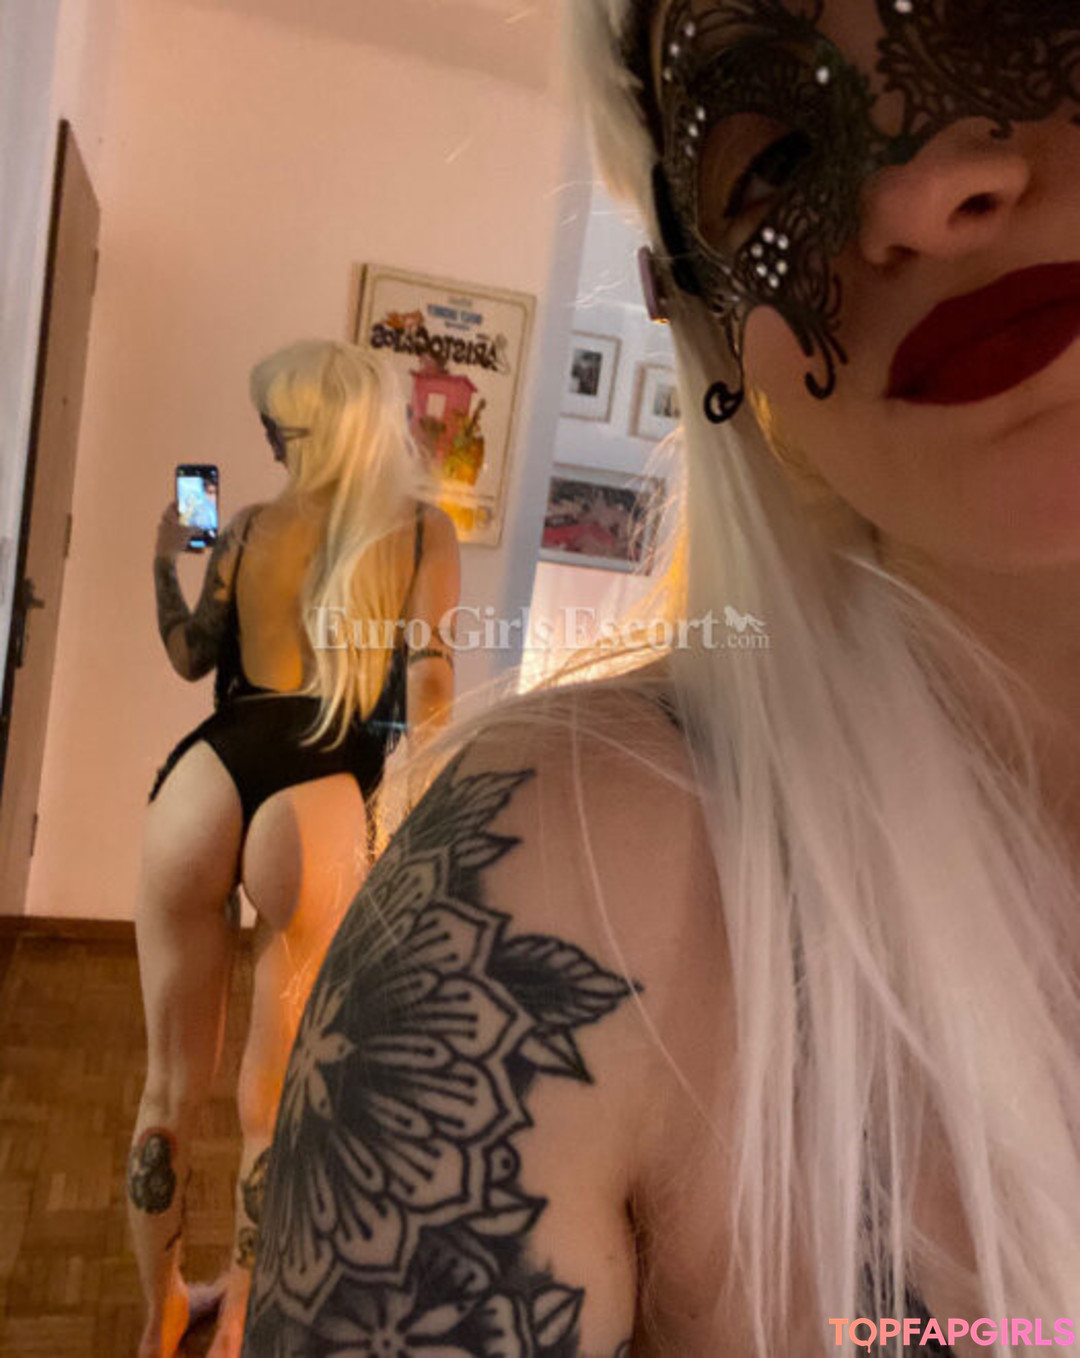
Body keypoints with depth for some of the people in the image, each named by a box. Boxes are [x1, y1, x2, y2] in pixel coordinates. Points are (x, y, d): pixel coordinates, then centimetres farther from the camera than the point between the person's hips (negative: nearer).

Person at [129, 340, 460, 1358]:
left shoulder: (249, 528, 8)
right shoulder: (424, 533, 2)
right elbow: (427, 685, -3)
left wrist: (166, 557, 34)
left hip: (204, 778, 3)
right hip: (320, 803, -2)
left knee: (171, 1083, 19)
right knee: (271, 1101, 14)